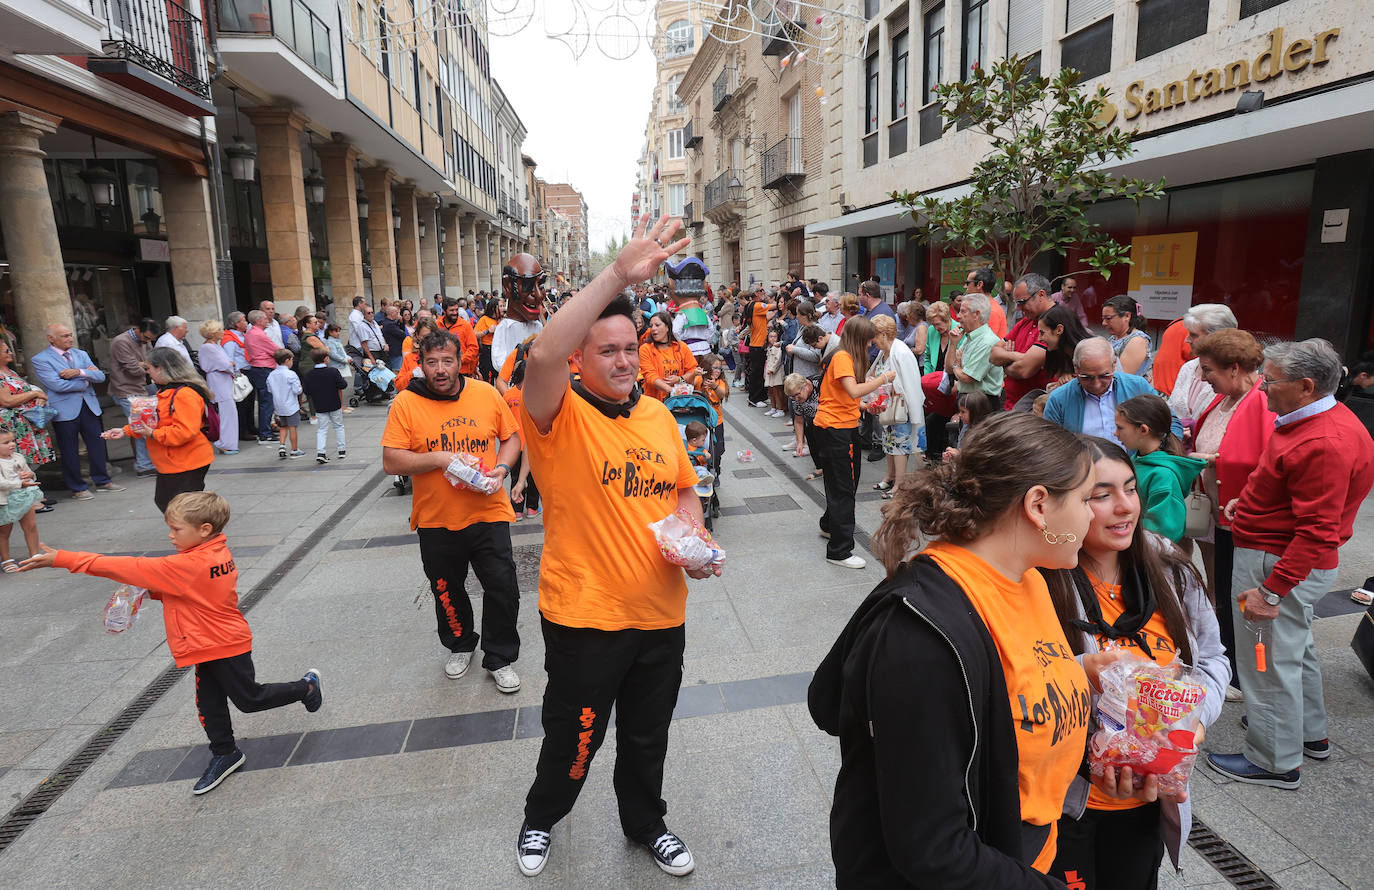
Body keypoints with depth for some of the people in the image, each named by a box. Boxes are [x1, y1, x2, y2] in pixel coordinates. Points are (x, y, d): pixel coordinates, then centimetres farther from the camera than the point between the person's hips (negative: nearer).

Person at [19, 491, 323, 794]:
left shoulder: (189, 566, -31)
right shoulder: (217, 554, -2)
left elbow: (133, 569, -30)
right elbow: (179, 588, 11)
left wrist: (64, 559, -26)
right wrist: (151, 591, -7)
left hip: (225, 646, -9)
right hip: (208, 646, 9)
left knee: (249, 699, 9)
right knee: (208, 703, 17)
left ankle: (307, 686, 28)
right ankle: (224, 754, 32)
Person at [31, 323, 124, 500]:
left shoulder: (81, 354, 12)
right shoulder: (40, 360, -5)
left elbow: (100, 376, 2)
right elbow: (57, 385, -16)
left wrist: (79, 372, -15)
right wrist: (85, 380, -7)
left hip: (89, 406, 5)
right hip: (65, 411, -5)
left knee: (97, 444, 9)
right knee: (70, 451, 4)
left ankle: (102, 481, 22)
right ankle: (77, 488, 14)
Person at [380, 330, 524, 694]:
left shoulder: (486, 393, -3)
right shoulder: (406, 403, -8)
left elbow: (512, 437, 8)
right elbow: (391, 461, -10)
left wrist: (501, 467, -10)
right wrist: (439, 459, -21)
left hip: (488, 514, 0)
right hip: (436, 520, 0)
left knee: (503, 590, 3)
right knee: (447, 593, 18)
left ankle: (500, 657, 24)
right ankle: (460, 646, 45)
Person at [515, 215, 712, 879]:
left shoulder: (658, 414, 3)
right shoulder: (561, 415, -15)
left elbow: (683, 490, 15)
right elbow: (541, 357, -37)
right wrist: (620, 274, -41)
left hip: (661, 611, 5)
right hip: (584, 616, -4)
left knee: (647, 737, 23)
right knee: (573, 739, 18)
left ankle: (646, 825, 50)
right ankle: (541, 819, 49)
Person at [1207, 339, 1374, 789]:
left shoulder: (1323, 444, -28)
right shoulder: (1330, 419, 6)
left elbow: (1318, 531, -29)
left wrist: (1271, 591, -28)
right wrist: (1248, 501, 8)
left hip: (1280, 564, -11)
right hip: (1296, 562, 11)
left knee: (1269, 663, 3)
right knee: (1295, 647, 26)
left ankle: (1275, 763, 19)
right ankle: (1310, 734, 45)